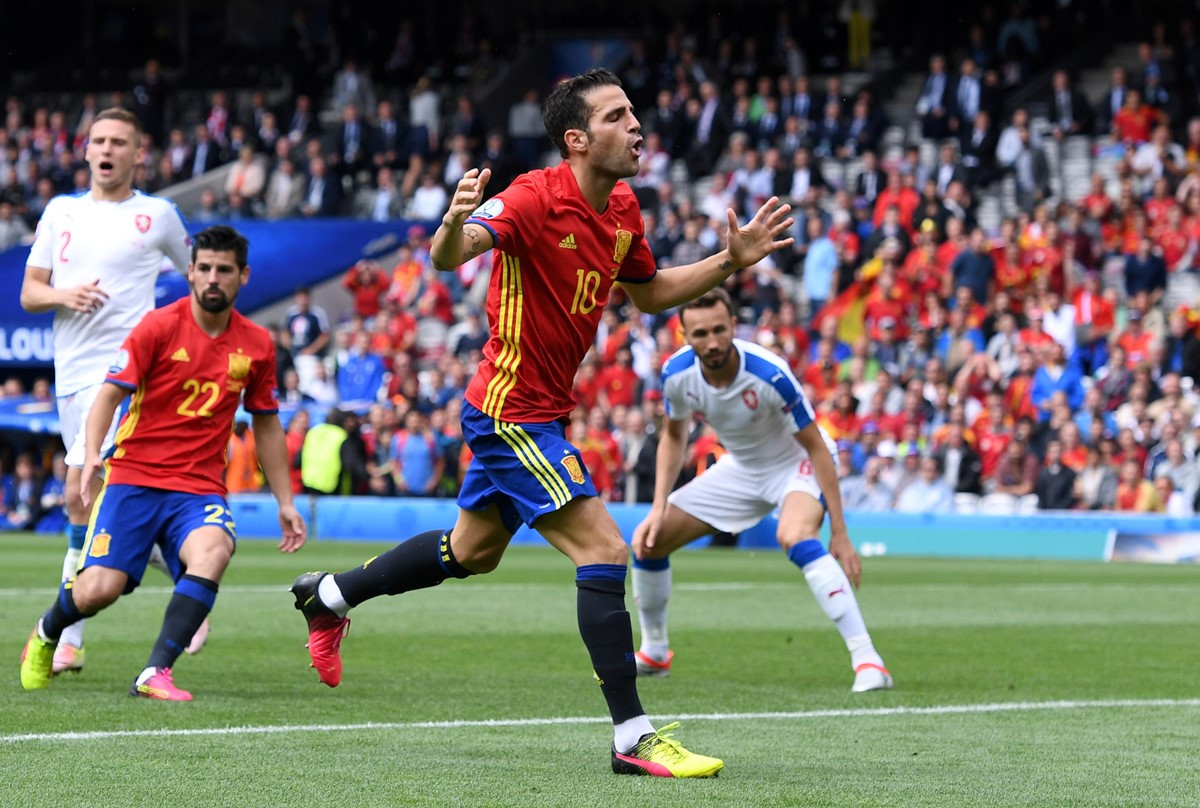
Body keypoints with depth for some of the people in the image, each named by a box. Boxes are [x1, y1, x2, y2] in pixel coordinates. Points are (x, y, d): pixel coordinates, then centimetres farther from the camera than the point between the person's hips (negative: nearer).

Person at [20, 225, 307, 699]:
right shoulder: (158, 327, -5)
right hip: (134, 479, -2)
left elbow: (267, 426, 18)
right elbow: (110, 394, -8)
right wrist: (92, 454, -26)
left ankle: (155, 675, -31)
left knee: (213, 552, -32)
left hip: (200, 489, 2)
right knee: (99, 588, -14)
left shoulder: (256, 345, 7)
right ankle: (46, 635, 23)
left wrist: (285, 503, 17)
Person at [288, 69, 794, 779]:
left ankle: (329, 594, 44)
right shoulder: (536, 198, -22)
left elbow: (648, 293, 19)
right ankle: (634, 736, -13)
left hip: (538, 412, 10)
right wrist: (457, 223, -58)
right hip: (512, 412, -10)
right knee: (604, 549, -15)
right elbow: (449, 256, -35)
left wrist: (731, 261, 8)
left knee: (473, 552, 25)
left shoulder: (623, 208, 3)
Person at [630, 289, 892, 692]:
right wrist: (658, 507, -8)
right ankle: (653, 653, 24)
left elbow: (817, 448, -25)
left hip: (797, 463, -6)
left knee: (795, 537, -38)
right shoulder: (677, 373, -19)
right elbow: (673, 436, 3)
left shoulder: (770, 374, -34)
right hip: (739, 468, 6)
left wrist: (840, 534, -27)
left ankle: (866, 659, -39)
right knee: (649, 540, -1)